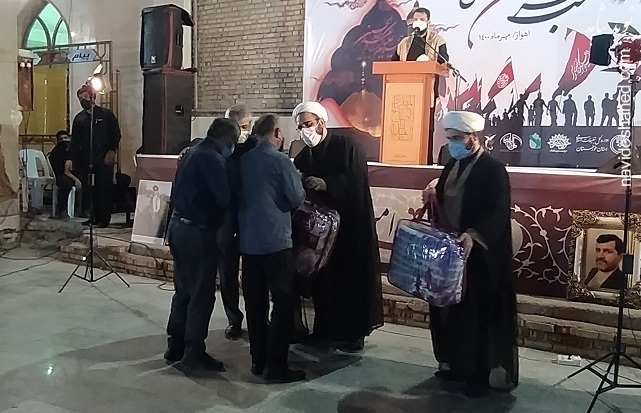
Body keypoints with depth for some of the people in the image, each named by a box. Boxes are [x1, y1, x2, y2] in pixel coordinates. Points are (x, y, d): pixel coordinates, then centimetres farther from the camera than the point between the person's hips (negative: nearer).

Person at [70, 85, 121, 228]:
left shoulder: (106, 114, 5)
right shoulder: (79, 118, 16)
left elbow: (116, 134, 1)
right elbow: (74, 141, 16)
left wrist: (111, 152, -10)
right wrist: (75, 160, 8)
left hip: (104, 159, -4)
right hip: (86, 161, 4)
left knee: (105, 189, -4)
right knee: (90, 189, 3)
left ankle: (104, 218, 1)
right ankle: (94, 217, 12)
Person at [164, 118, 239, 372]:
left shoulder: (192, 152, 14)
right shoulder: (212, 158, -16)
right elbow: (224, 197, -22)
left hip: (179, 225, 9)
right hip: (198, 231, -9)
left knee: (184, 290, 16)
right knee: (202, 294, 0)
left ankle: (175, 347, 23)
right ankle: (194, 352, 7)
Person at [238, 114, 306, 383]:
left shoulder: (243, 160, 9)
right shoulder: (280, 160, -10)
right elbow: (298, 199, -7)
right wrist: (297, 180, 11)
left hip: (249, 242, 7)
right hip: (276, 242, -7)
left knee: (255, 304, 12)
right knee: (283, 304, 0)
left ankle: (258, 360, 20)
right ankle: (276, 366, 2)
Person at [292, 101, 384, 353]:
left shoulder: (347, 147, -7)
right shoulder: (303, 157, 9)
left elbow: (356, 181, -18)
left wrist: (326, 184, -27)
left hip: (350, 224, -5)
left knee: (351, 280, 1)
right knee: (323, 280, 10)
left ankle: (353, 334, 12)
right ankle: (325, 329, 24)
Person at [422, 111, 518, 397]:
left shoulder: (493, 170, -13)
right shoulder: (452, 165, 11)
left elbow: (498, 213, -22)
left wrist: (473, 235, -36)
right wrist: (432, 198, -1)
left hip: (480, 256, -8)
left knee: (479, 313, 2)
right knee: (449, 309, 14)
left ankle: (481, 373, 15)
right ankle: (455, 364, 29)